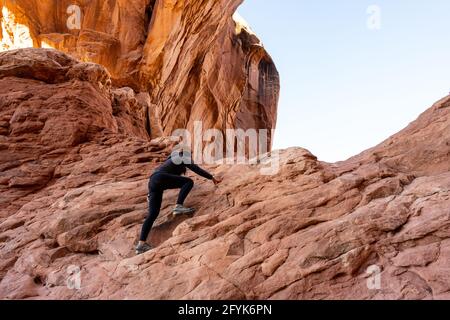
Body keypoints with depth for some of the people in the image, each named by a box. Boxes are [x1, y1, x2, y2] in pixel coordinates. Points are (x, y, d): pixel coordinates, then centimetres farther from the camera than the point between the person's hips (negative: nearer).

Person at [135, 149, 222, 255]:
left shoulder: (172, 160, 37)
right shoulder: (183, 159, 15)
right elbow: (196, 169, 5)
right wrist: (212, 177, 7)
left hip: (152, 182, 8)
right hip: (160, 178, -8)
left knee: (153, 214, 0)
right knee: (189, 181, -8)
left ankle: (141, 243, -7)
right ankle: (178, 206, -23)